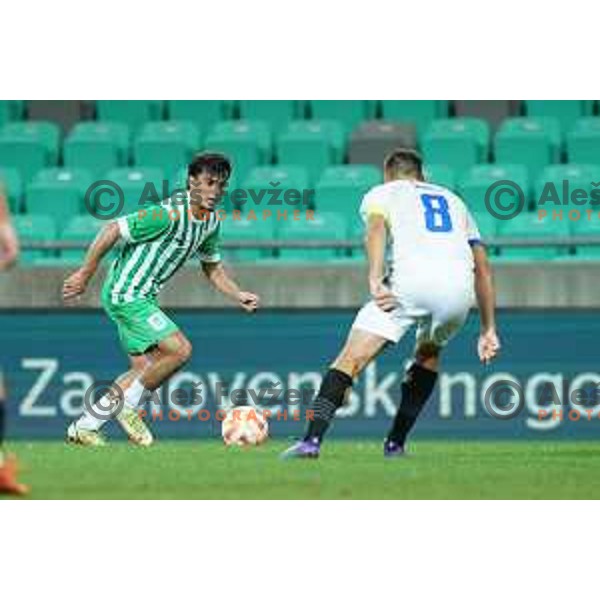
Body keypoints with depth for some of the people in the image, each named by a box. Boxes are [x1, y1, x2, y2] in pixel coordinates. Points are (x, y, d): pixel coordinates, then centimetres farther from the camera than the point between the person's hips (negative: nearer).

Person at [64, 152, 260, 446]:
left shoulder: (212, 222, 5)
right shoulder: (169, 214, -24)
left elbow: (212, 267, 20)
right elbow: (113, 230, -21)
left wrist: (239, 296, 4)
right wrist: (84, 275, -17)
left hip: (143, 296, 9)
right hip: (126, 293, -9)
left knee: (145, 371, 10)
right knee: (179, 349, -17)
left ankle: (84, 427, 17)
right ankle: (127, 407, -2)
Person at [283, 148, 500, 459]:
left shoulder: (380, 193, 24)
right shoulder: (453, 200, 36)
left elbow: (376, 227, -1)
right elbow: (483, 269, 31)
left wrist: (375, 279, -15)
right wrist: (489, 329, 32)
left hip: (411, 280, -4)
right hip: (460, 288, 4)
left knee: (351, 359, -3)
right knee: (428, 353, 31)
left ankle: (312, 439, -19)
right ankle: (395, 443, 25)